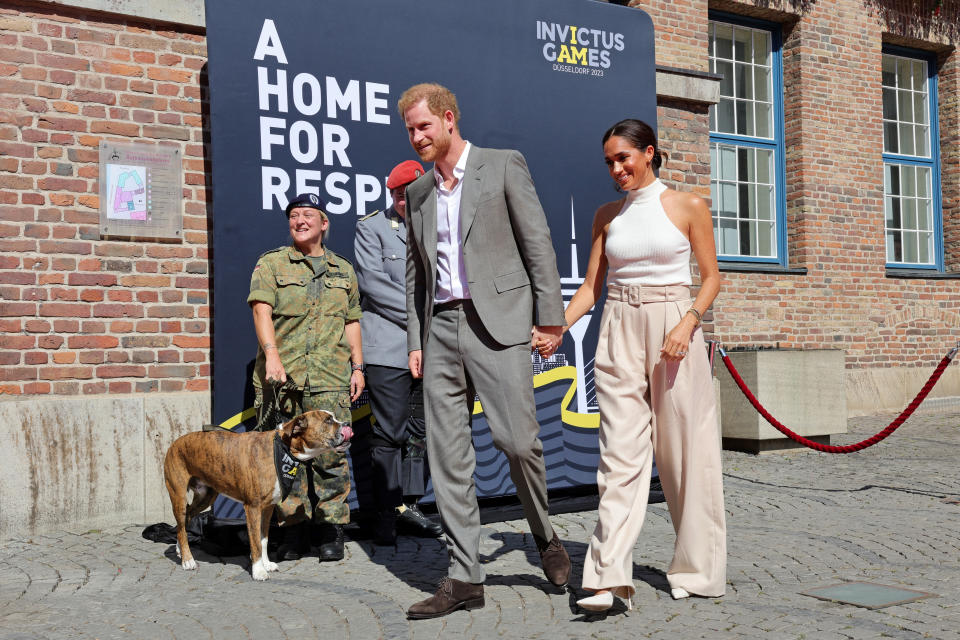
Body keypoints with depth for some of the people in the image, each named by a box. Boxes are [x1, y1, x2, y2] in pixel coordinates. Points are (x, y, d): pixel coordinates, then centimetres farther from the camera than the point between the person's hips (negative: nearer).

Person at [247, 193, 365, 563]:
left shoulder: (343, 271, 19)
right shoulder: (271, 264, 8)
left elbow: (352, 323, 21)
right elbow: (262, 310, -5)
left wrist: (357, 367, 12)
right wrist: (272, 356, -19)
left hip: (329, 379, 1)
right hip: (281, 377, -1)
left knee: (330, 454, -4)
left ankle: (332, 531, 7)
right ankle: (295, 529, 11)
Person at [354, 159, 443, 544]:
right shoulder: (371, 228, 2)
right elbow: (373, 282, -8)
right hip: (389, 349, -5)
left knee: (421, 432, 8)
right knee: (389, 433, -4)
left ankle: (409, 507, 17)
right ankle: (386, 515, 3)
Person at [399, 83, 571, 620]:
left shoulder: (504, 165, 3)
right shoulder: (418, 192, 18)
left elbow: (539, 243, -1)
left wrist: (551, 317, -7)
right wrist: (415, 341, 12)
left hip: (497, 323, -5)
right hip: (441, 329, 5)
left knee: (517, 439, -12)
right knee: (448, 454, 1)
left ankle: (545, 535, 17)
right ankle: (465, 577, 7)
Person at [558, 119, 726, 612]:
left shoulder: (688, 207, 2)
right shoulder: (607, 215, 11)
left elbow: (711, 277, 2)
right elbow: (591, 285, 10)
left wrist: (687, 323, -15)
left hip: (674, 329, -2)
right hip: (619, 333, 2)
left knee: (685, 451, 2)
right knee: (620, 454, -4)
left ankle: (697, 570, 17)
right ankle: (610, 577, -7)